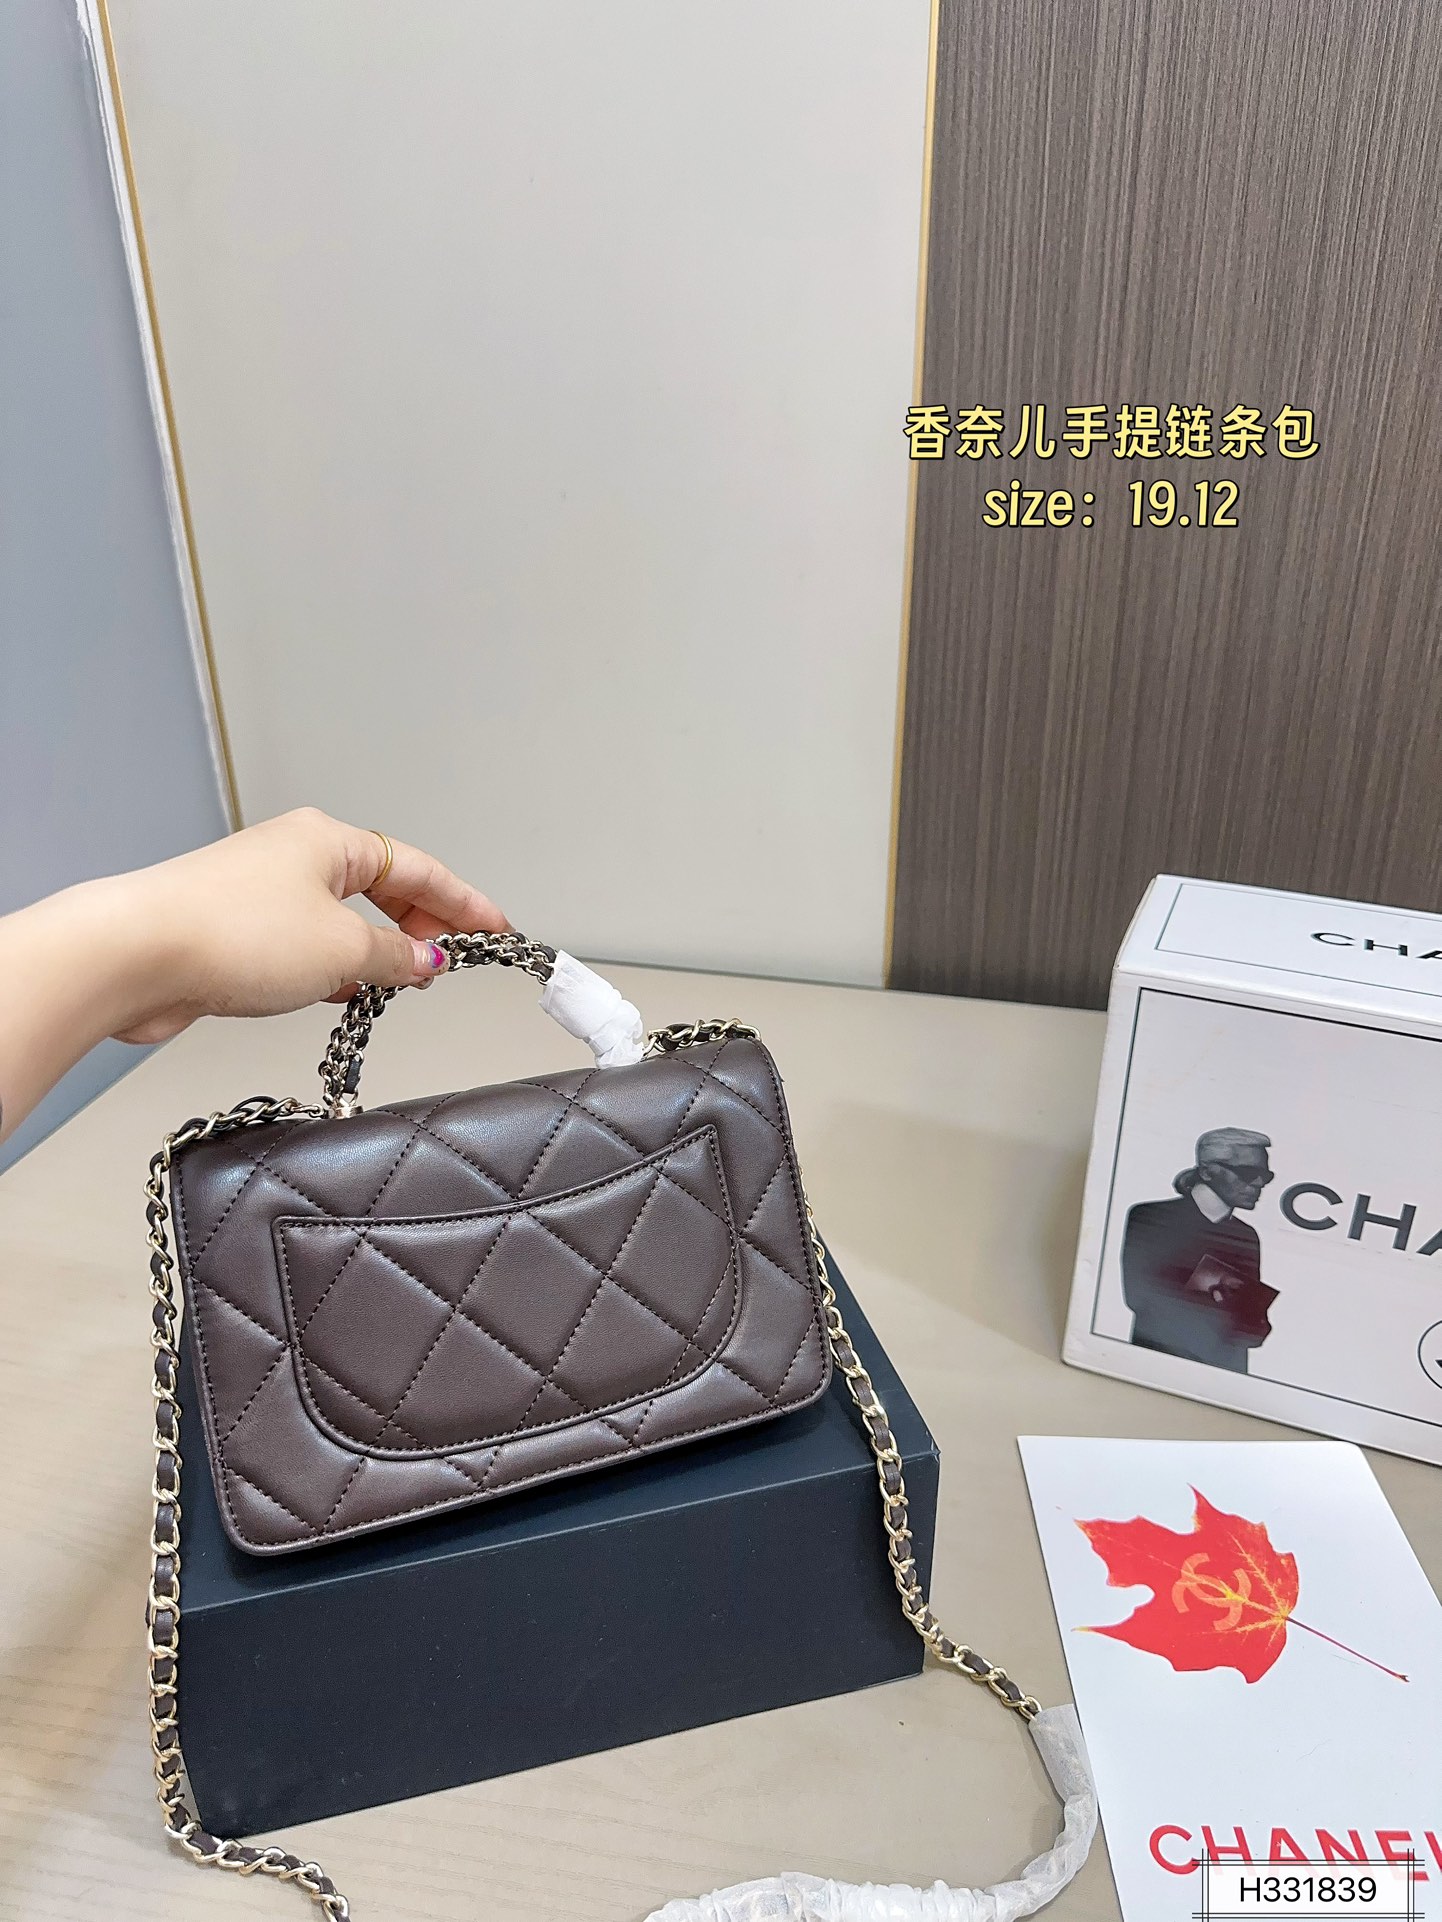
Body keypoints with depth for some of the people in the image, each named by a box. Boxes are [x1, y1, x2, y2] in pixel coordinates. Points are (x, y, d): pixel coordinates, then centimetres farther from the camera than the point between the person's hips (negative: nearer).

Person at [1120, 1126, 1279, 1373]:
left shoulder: (1246, 1236, 10)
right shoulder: (1148, 1217, -2)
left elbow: (1252, 1321, 8)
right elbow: (1137, 1295, -11)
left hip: (1226, 1368, 3)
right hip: (1157, 1360, -3)